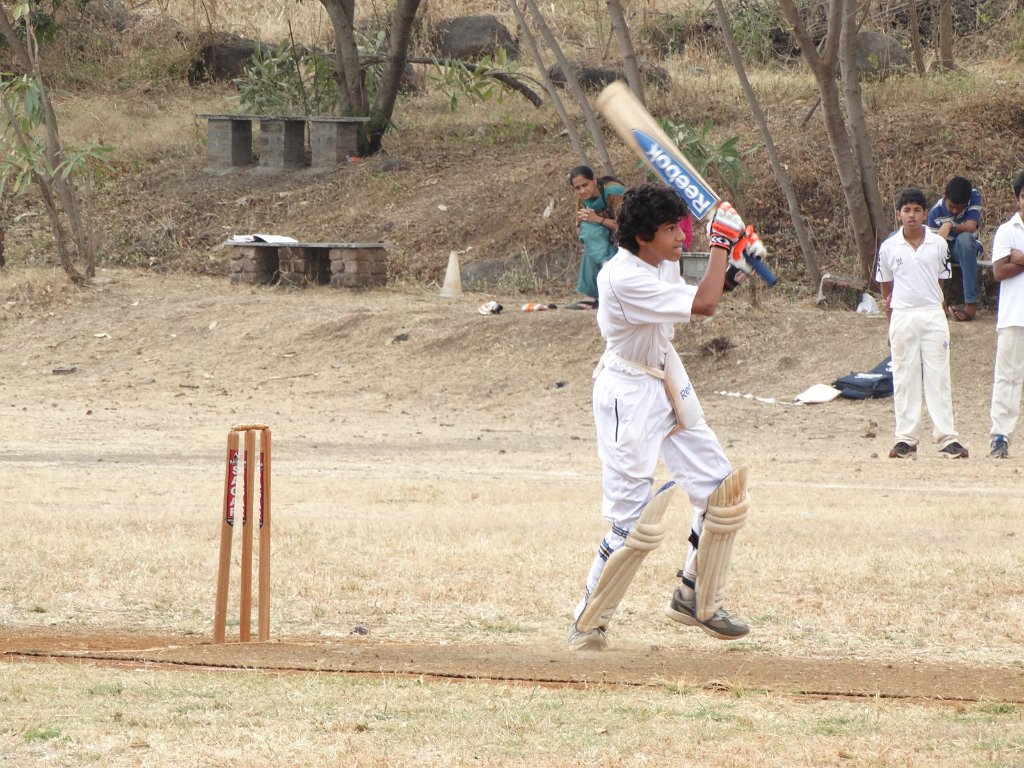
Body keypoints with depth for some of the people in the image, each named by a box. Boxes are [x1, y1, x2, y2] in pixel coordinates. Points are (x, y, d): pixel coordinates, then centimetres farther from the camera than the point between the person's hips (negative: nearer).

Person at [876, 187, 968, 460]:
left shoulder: (938, 244, 4)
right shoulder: (889, 247, 4)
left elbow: (941, 283, 11)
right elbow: (886, 289, 10)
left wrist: (937, 310, 3)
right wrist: (890, 326, 8)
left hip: (932, 314, 0)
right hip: (902, 316, 0)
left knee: (938, 376, -2)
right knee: (904, 379, 2)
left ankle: (947, 437, -2)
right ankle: (906, 439, 7)